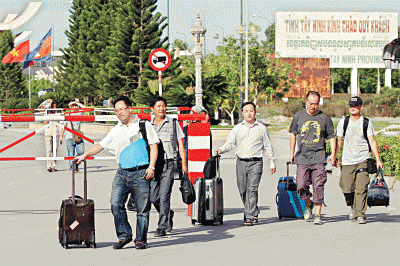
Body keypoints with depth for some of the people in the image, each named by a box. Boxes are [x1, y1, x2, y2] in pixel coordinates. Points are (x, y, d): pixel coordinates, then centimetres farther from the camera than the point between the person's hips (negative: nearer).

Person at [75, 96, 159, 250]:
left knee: (142, 208, -2)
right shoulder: (116, 131, 16)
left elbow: (153, 146, 3)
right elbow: (101, 145, 21)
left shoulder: (144, 125, 5)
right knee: (116, 204, -9)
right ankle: (124, 236, 2)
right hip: (122, 173, 4)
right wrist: (85, 155, 8)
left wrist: (151, 167, -7)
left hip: (141, 173, -4)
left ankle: (141, 240, 8)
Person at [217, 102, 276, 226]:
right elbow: (230, 143, 9)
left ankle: (249, 217, -13)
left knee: (252, 189, -13)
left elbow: (268, 147, 13)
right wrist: (221, 150, -12)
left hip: (255, 163, -3)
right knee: (242, 191, 4)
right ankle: (254, 212, 25)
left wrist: (272, 163, 13)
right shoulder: (237, 128, 11)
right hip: (241, 162, 3)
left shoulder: (262, 128, 8)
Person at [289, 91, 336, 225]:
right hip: (302, 157, 1)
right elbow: (293, 134, 20)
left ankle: (318, 215, 0)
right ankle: (308, 204, 23)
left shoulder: (325, 118, 6)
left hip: (318, 158, -1)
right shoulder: (298, 116, 10)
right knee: (301, 187, -6)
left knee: (318, 187, -7)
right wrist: (292, 153, 16)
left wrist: (333, 154, -2)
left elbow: (332, 137, 9)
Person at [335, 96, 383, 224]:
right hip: (347, 161, 2)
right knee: (347, 188, -3)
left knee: (361, 188, -11)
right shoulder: (343, 122, 9)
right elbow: (338, 141, 15)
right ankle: (352, 206, 27)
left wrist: (378, 159, -5)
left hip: (363, 160, -2)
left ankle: (360, 214, -6)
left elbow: (372, 141, 1)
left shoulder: (367, 123, 3)